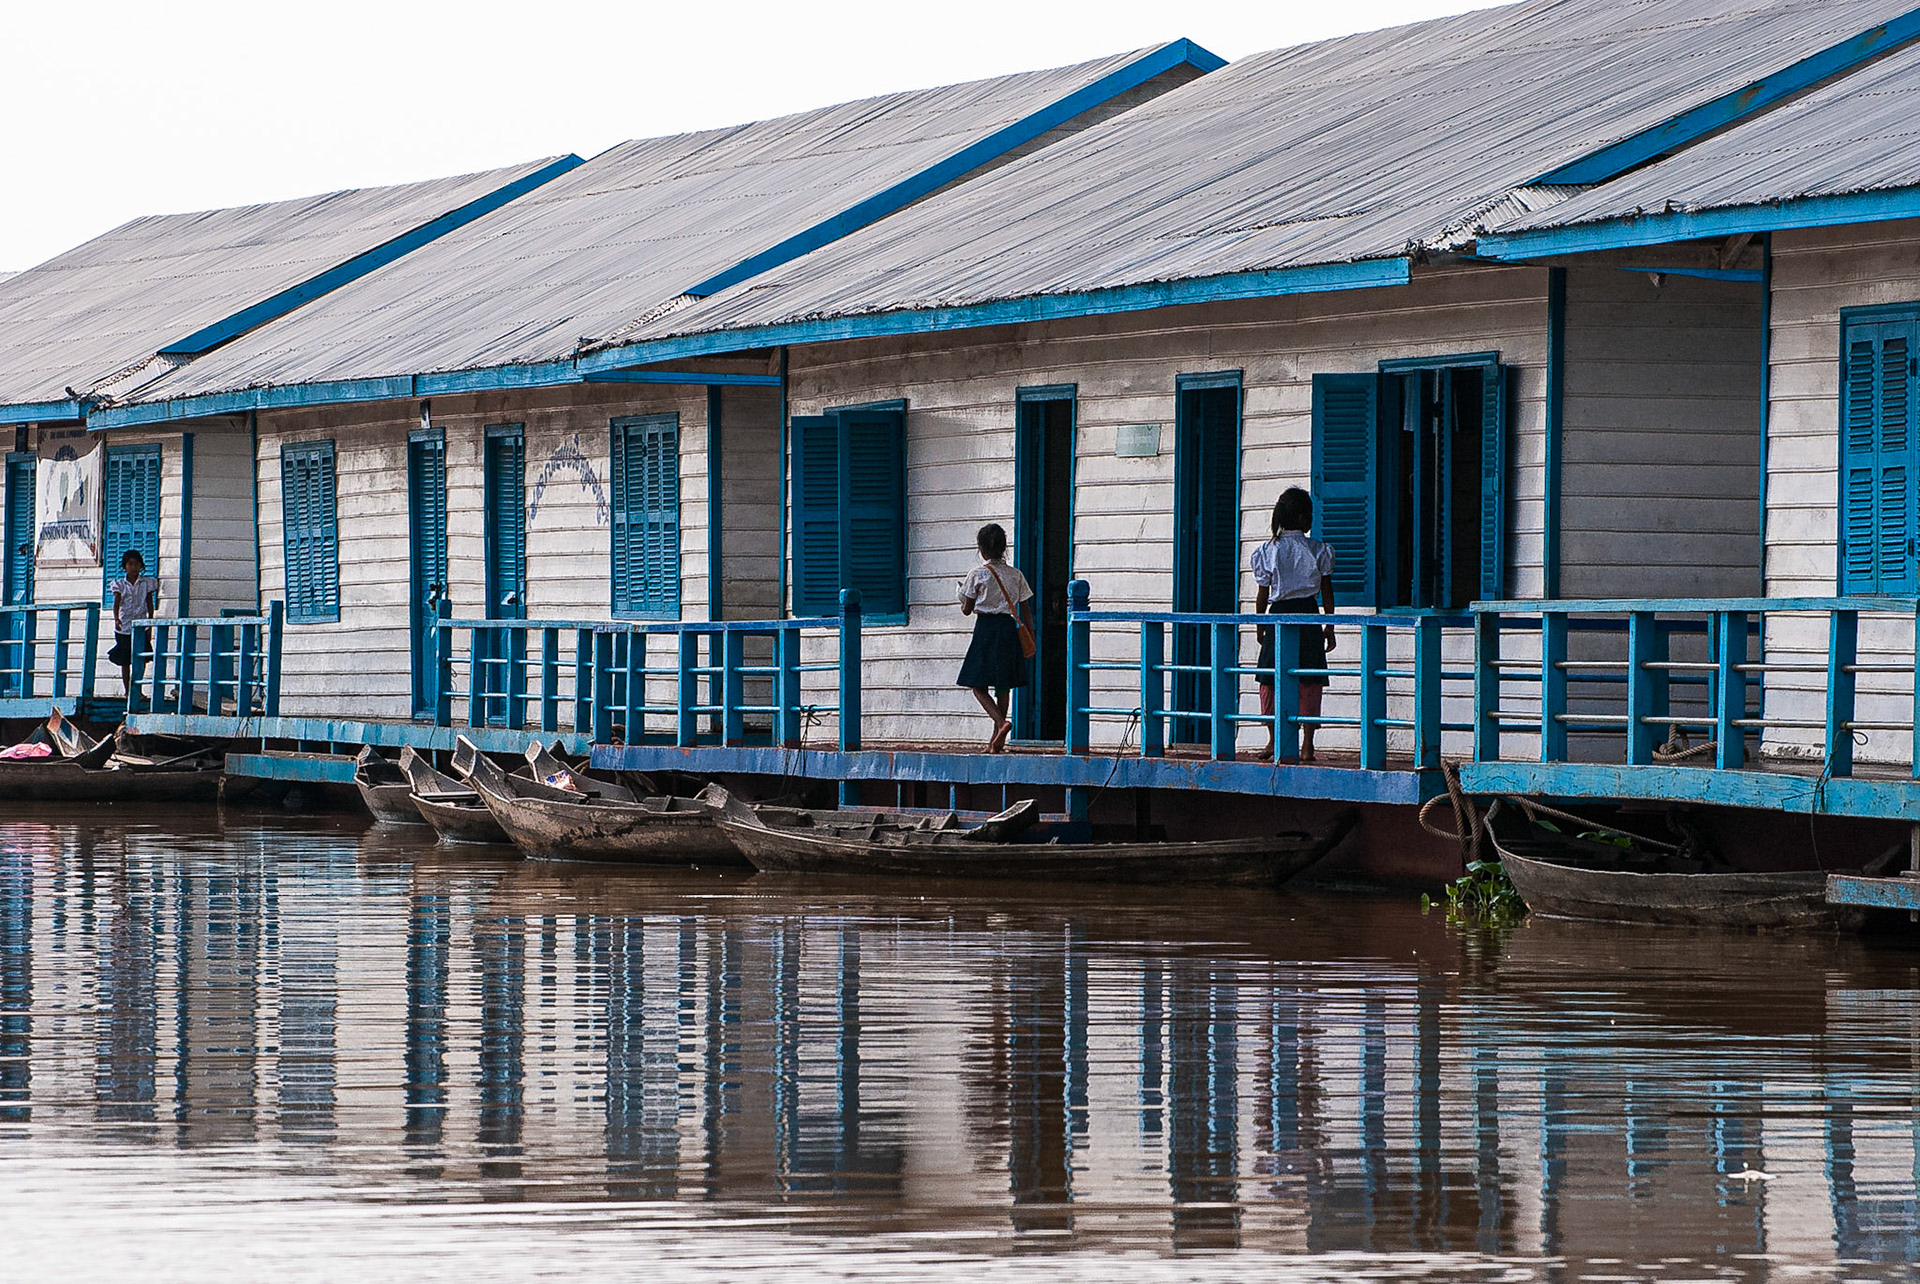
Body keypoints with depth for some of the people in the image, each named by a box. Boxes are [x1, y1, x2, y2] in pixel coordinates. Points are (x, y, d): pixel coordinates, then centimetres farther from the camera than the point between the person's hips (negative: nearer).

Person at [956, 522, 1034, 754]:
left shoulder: (977, 574, -7)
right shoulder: (1015, 575, 5)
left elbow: (967, 609, -3)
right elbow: (1026, 611, 5)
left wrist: (964, 605, 20)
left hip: (985, 629, -4)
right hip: (1009, 629, 4)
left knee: (978, 685, 0)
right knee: (1003, 687, 11)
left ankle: (1001, 722, -26)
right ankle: (996, 741, 12)